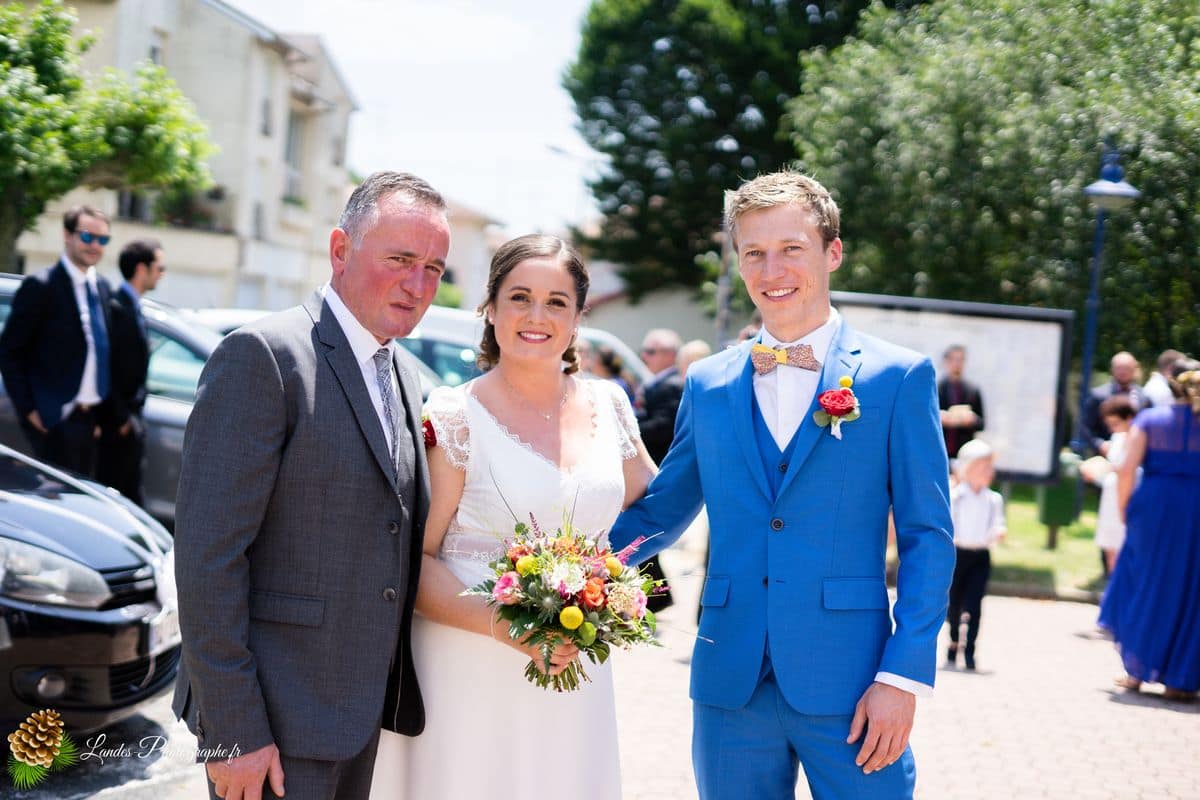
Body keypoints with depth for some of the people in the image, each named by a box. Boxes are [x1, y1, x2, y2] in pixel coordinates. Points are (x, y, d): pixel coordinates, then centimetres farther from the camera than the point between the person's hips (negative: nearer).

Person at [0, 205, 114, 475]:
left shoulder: (102, 287, 11)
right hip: (54, 419, -7)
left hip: (90, 417, 7)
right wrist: (28, 409, -12)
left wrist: (104, 411, 10)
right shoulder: (40, 286, -10)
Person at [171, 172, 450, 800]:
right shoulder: (262, 355, -14)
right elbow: (207, 553, -18)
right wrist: (233, 729, -20)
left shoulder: (405, 375, 12)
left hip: (365, 707, 8)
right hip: (277, 714, -8)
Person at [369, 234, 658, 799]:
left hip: (574, 677, 4)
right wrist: (501, 624, -22)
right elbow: (414, 560, -10)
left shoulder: (606, 406, 7)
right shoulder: (454, 417, -7)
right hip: (469, 680, -4)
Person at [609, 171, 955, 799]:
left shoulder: (899, 377, 0)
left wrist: (904, 676, -9)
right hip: (729, 685, 3)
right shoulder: (708, 384, 10)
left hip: (849, 687, -3)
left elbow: (927, 537, -2)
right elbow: (659, 511, 16)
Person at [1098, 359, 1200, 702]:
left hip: (1154, 506, 0)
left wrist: (1123, 507, 5)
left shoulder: (1149, 419, 0)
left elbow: (1127, 469, -7)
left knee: (1145, 587, 14)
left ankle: (1137, 670, 17)